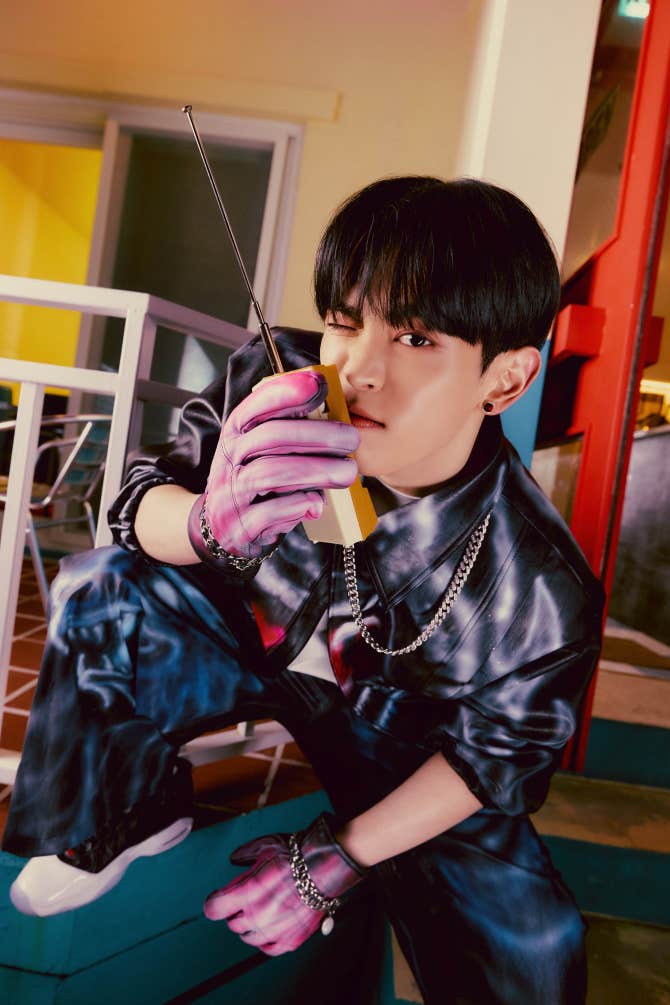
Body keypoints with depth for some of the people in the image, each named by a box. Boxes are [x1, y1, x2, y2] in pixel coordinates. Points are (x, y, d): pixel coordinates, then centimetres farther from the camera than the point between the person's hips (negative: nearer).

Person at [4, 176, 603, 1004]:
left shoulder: (541, 597, -31)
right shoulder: (273, 387, -29)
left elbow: (499, 748, -14)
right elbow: (144, 494, -16)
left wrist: (342, 855, -12)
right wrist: (207, 522, -43)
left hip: (399, 727, -1)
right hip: (254, 630, 2)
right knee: (106, 595, -22)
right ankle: (126, 821, 6)